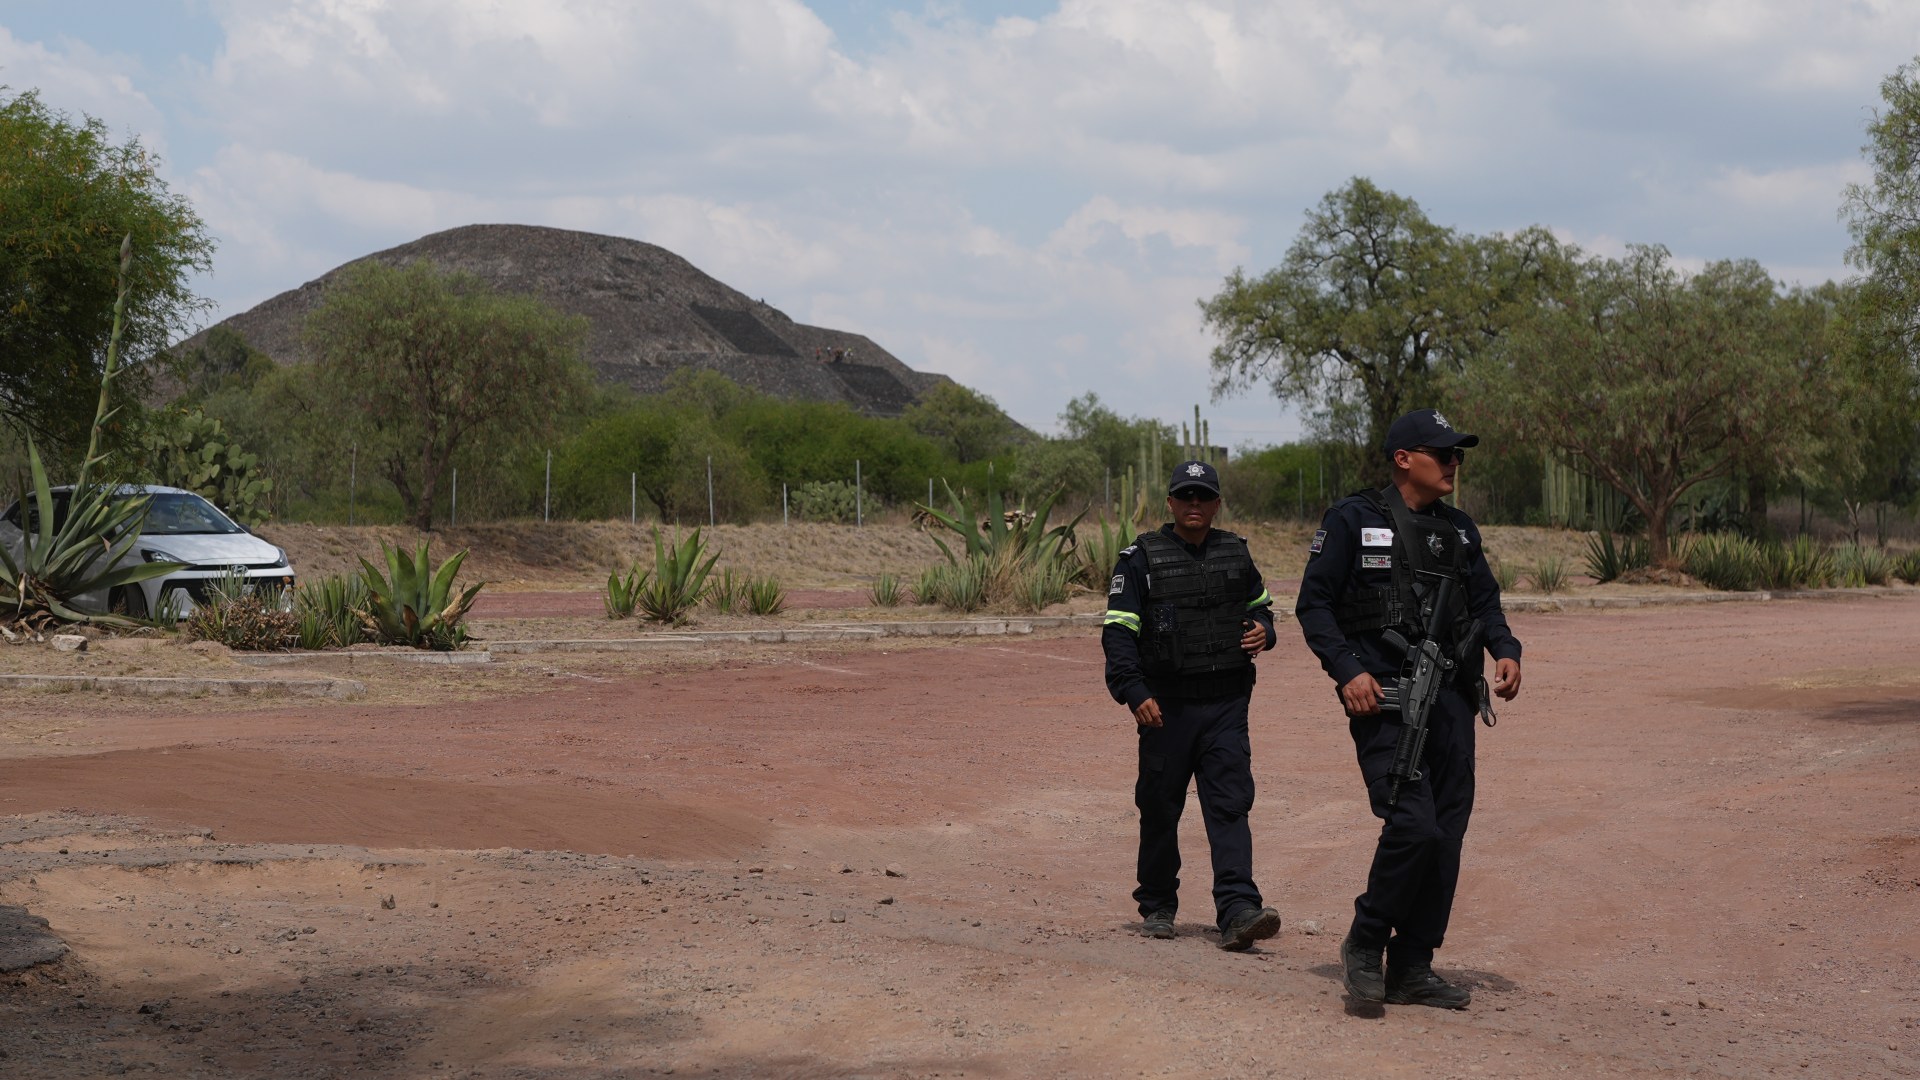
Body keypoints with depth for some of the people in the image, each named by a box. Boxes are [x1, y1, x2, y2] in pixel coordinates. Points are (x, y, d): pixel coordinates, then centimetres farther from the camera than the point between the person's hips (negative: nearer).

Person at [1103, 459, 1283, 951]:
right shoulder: (1141, 558, 0)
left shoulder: (1236, 554, 12)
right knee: (1160, 809, 6)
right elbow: (1118, 631, -5)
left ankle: (1239, 910, -16)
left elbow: (1260, 604, 27)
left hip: (1226, 706, 2)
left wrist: (1264, 629, 3)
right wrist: (1134, 691, -16)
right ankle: (1157, 907, 21)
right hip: (1166, 705, -2)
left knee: (1230, 804, -9)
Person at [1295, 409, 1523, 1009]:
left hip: (1450, 695, 6)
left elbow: (1484, 601, 21)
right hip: (1383, 697, -6)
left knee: (1447, 835, 4)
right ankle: (1365, 943, 3)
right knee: (1414, 823, -18)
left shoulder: (1459, 530, 16)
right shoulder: (1353, 520, -1)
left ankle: (1412, 968, 15)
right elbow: (1314, 604, -2)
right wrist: (1348, 671, -14)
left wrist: (1505, 650, 0)